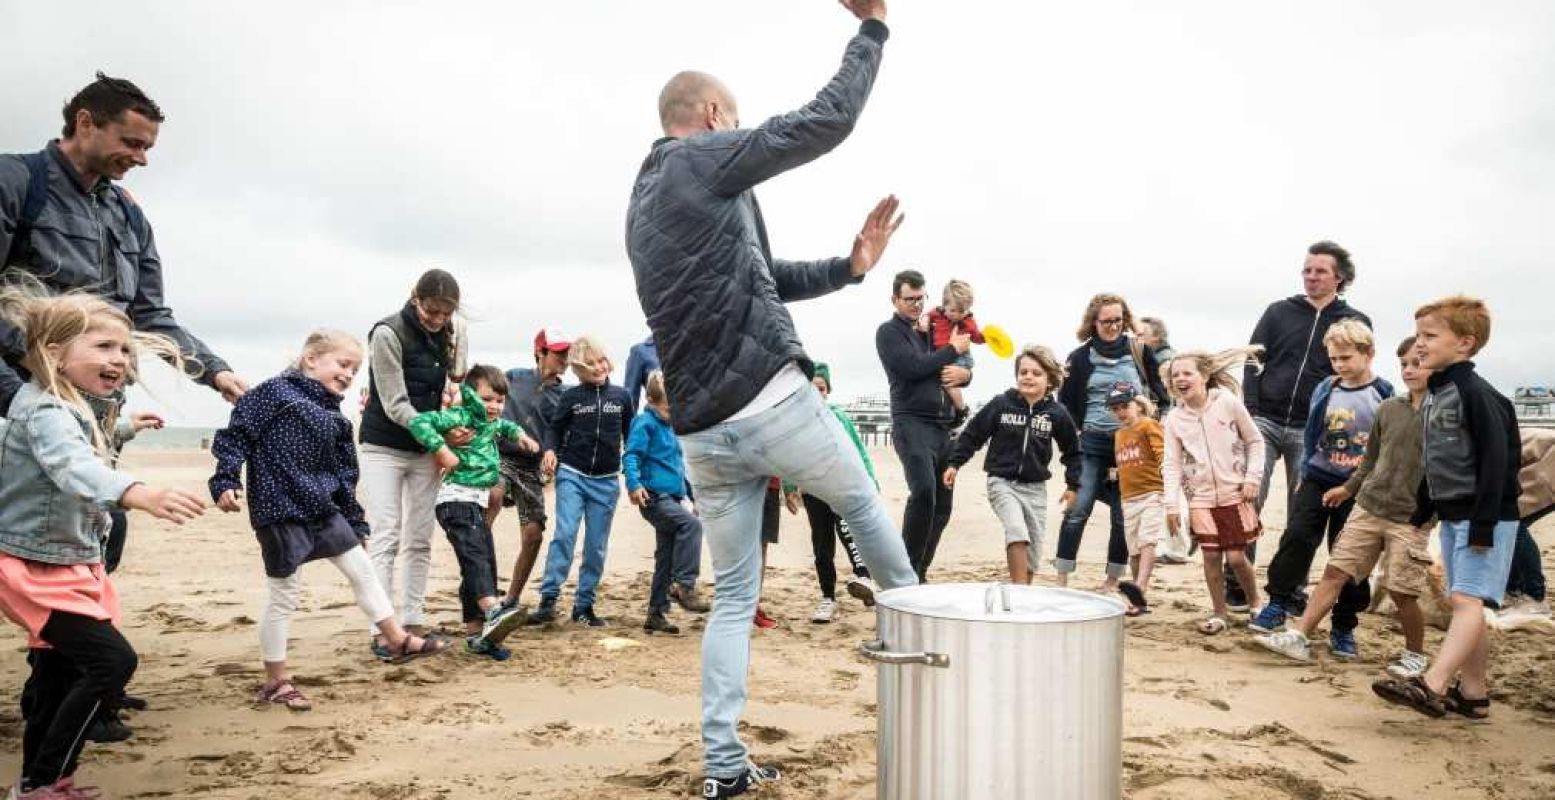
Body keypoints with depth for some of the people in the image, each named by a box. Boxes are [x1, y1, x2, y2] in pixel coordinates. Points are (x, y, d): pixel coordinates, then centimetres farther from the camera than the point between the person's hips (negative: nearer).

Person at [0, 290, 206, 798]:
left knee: (58, 674, 17)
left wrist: (118, 429, 34)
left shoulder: (76, 406, 8)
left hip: (70, 564, 10)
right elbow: (74, 467, -46)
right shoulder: (46, 412, -24)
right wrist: (140, 494, -62)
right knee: (112, 660, -14)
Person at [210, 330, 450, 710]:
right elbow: (236, 433, -10)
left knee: (362, 568, 11)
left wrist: (356, 522, 20)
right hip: (280, 511, -7)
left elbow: (344, 474, 18)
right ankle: (276, 680, 14)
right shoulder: (275, 392, -7)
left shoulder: (334, 418, 13)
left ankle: (397, 641, 24)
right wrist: (226, 481, -20)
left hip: (323, 509, 7)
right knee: (284, 595, 0)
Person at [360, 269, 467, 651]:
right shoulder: (388, 333, -17)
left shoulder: (454, 330, -1)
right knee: (385, 537, -9)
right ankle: (382, 630, -9)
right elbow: (396, 405, -17)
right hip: (385, 447, -5)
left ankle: (413, 623, 10)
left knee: (419, 540, 5)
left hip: (427, 448, 5)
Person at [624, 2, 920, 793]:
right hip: (771, 402, -7)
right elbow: (826, 122, -9)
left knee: (733, 598, 13)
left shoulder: (641, 206, 22)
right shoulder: (704, 160, -4)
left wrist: (848, 268, 18)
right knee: (860, 500, 22)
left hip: (701, 431, 7)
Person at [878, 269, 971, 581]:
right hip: (912, 424, -7)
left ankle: (919, 574, 15)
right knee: (923, 493, -25)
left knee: (942, 506, 5)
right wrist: (953, 349, -3)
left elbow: (965, 369, 22)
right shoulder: (889, 332, 2)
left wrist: (963, 373, -2)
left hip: (944, 427, 7)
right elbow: (913, 367, -14)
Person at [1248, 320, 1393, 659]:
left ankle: (1344, 628, 17)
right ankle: (1278, 603, 2)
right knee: (1297, 536, -11)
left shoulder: (1384, 396, -8)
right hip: (1319, 479, 2)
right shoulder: (1324, 392, 2)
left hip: (1358, 490, -2)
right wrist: (1305, 474, 12)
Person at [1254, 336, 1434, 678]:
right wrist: (1350, 487, 24)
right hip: (1368, 507, 4)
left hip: (1411, 518, -4)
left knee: (1402, 592, -1)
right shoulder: (1388, 408, 7)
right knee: (1335, 572, 0)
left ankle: (1415, 654, 22)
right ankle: (1298, 637, 2)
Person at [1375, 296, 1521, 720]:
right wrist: (1421, 514, 21)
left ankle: (1431, 687, -27)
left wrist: (1484, 523, -23)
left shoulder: (1476, 393, -15)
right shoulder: (1432, 398, 14)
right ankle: (1473, 693, 20)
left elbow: (1496, 460, -20)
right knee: (1464, 605, 12)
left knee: (1466, 600, -16)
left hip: (1485, 518, -10)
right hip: (1452, 517, 10)